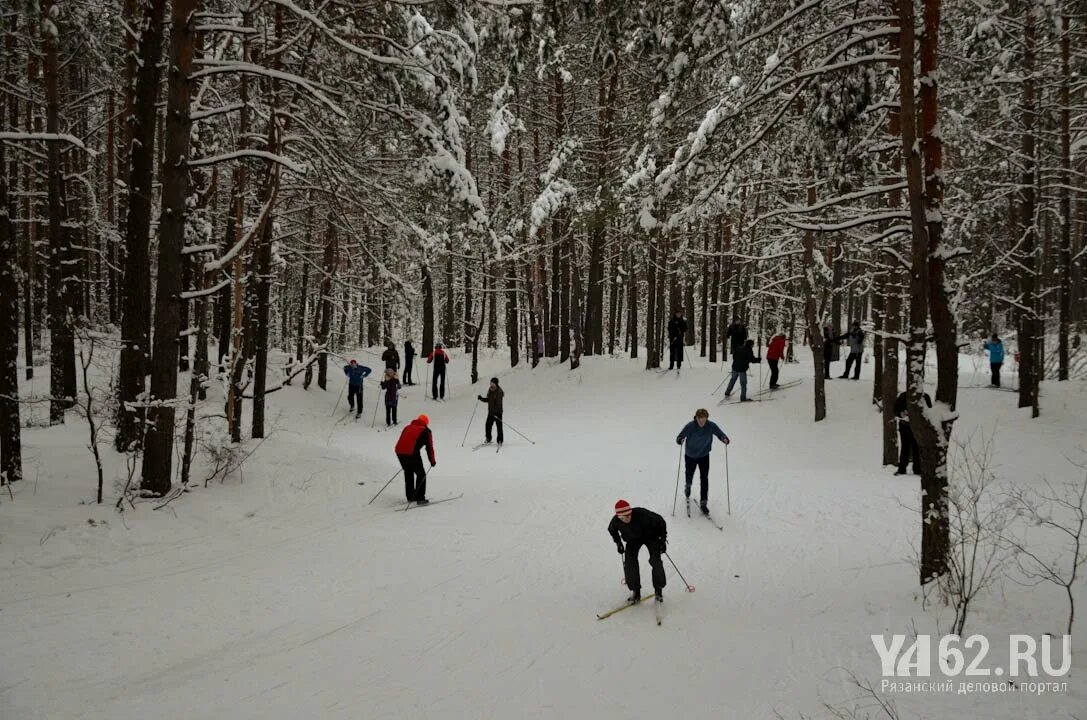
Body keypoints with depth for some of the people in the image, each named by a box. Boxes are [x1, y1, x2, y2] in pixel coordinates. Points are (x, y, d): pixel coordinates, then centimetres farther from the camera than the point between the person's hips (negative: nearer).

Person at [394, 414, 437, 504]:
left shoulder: (408, 427, 25)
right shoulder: (426, 431, 8)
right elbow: (429, 447, 5)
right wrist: (432, 461, 15)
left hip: (399, 451, 6)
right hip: (412, 453, -6)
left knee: (408, 472, 24)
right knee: (421, 474, 8)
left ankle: (410, 496, 29)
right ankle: (420, 498, 6)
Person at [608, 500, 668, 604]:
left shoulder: (642, 515, -40)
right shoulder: (616, 521, -28)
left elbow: (660, 522, -22)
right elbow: (611, 530, 1)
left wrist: (663, 539, -19)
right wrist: (618, 543, 0)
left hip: (650, 536, -3)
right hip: (633, 540, 3)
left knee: (655, 561, -16)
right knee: (629, 563, -12)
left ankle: (659, 590, 4)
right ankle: (635, 592, 4)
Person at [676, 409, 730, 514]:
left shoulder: (711, 426, -19)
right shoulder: (690, 426, -24)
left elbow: (720, 434, -10)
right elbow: (679, 437, -21)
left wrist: (725, 439, -32)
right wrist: (680, 440, -45)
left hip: (704, 456, 0)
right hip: (690, 456, 0)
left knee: (704, 479, -8)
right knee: (689, 477, 19)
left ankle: (703, 502, 0)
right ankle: (688, 486, 55)